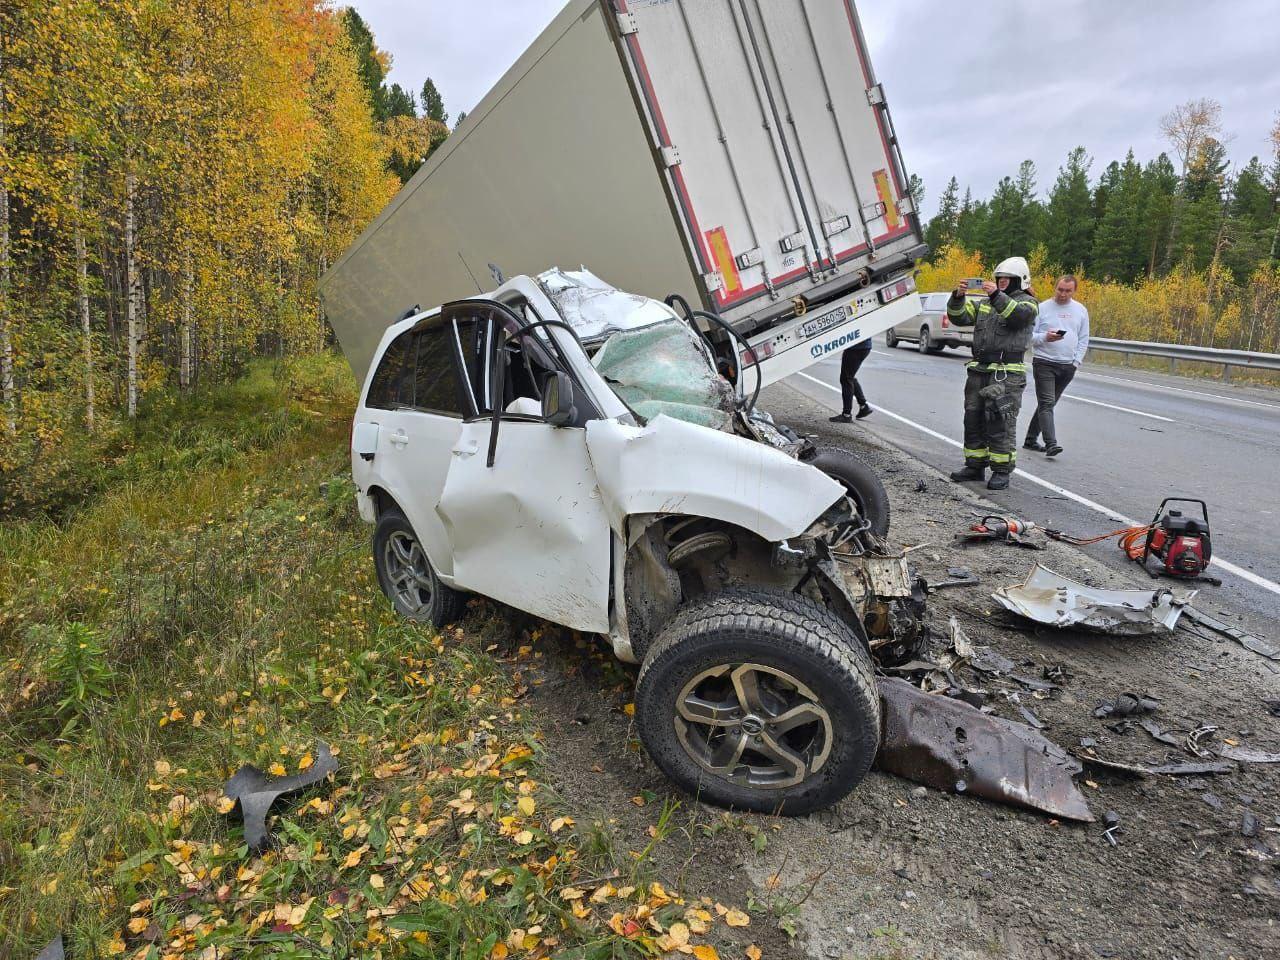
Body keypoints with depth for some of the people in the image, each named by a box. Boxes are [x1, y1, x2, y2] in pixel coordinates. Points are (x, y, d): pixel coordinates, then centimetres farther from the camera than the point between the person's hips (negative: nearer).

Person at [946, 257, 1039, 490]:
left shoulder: (1027, 303, 2)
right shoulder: (984, 303, 18)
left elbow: (1018, 315, -21)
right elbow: (959, 317, 8)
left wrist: (997, 295, -30)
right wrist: (958, 296, -9)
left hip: (1008, 374, -6)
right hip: (979, 370, 6)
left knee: (1000, 423, -7)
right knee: (973, 419, 9)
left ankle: (1002, 471, 0)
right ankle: (975, 465, 19)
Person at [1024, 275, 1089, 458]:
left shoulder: (1081, 310, 10)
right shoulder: (1042, 308, -1)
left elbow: (1083, 339, 14)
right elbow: (1029, 335, -3)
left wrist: (1076, 362, 3)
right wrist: (1045, 337, -21)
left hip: (1068, 366, 5)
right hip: (1044, 362, -4)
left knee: (1048, 403, 10)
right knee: (1046, 403, -12)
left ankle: (1031, 439, 19)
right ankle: (1051, 444, -18)